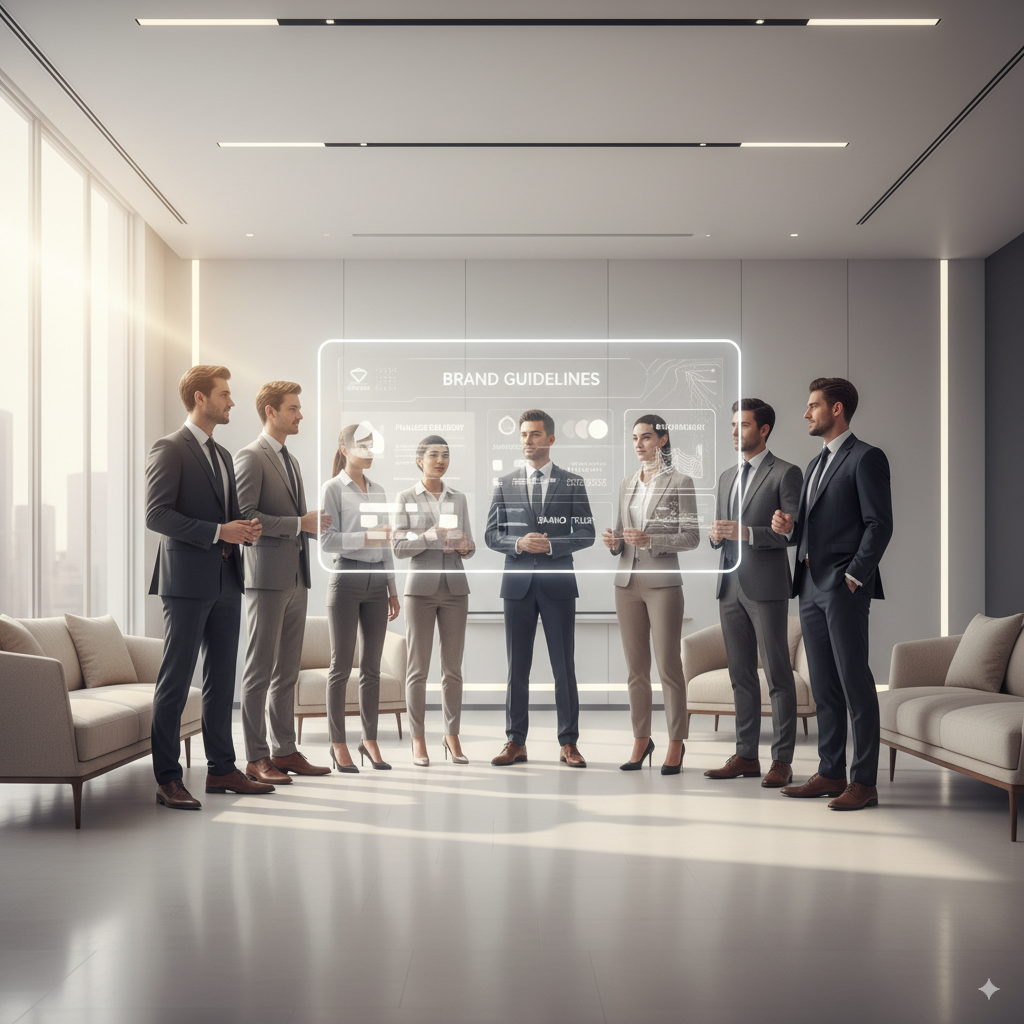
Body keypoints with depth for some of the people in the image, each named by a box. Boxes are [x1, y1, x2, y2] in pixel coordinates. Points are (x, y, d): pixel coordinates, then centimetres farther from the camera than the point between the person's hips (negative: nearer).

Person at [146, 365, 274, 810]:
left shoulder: (223, 455, 20)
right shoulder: (169, 449, -6)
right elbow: (156, 514, -15)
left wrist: (245, 529, 4)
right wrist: (218, 532, -18)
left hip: (226, 581, 8)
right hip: (187, 581, -8)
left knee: (221, 679, 11)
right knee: (175, 680, -4)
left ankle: (221, 768, 18)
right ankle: (167, 779, 0)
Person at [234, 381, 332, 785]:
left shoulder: (291, 461, 21)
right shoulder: (251, 457, -7)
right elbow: (245, 516, -17)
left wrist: (316, 523, 7)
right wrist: (300, 523, -18)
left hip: (296, 578, 9)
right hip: (268, 577, -9)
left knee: (287, 672, 10)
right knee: (260, 671, -4)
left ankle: (284, 751, 16)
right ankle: (256, 758, 0)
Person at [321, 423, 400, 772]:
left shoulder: (378, 490, 15)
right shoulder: (333, 488, -2)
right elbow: (327, 540, -11)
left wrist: (392, 589, 15)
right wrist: (366, 537, -23)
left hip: (377, 582, 5)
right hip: (347, 578, -5)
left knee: (372, 665, 7)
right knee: (342, 664, 0)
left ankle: (370, 739, 14)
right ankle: (338, 742, 6)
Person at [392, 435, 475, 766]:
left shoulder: (458, 498, 11)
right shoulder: (405, 499, 2)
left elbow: (469, 547, 13)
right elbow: (398, 546, -6)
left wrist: (464, 546, -10)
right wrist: (432, 535, -19)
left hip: (455, 588, 3)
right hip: (421, 587, -3)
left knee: (453, 667, 4)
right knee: (418, 667, 0)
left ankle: (452, 736, 11)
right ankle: (418, 739, 6)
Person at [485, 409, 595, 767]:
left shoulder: (572, 483, 6)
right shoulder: (505, 484, 10)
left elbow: (586, 534, 1)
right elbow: (491, 535, 7)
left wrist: (551, 545, -14)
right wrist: (518, 543, -12)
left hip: (558, 583, -1)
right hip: (518, 583, 2)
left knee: (564, 666, 0)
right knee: (517, 667, 4)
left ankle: (568, 743, 7)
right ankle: (516, 742, 10)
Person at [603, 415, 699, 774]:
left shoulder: (680, 482, -1)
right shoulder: (626, 484, 15)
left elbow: (692, 537, -6)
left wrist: (651, 541, -18)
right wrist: (614, 542, -3)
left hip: (663, 582, -5)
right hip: (628, 582, 5)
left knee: (669, 666, -4)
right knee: (635, 667, 8)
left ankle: (676, 744, 4)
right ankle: (641, 740, 16)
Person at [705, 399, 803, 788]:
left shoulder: (785, 474, -3)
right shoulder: (727, 477, 19)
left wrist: (746, 533, -20)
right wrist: (716, 535, 0)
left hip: (766, 587, -7)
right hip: (731, 586, 7)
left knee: (778, 675, -4)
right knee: (741, 676, 10)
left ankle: (782, 761, -1)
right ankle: (746, 756, 16)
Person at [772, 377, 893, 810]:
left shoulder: (866, 458, -5)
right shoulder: (815, 465, 22)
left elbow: (879, 525, -12)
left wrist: (854, 575, -16)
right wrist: (790, 528, 2)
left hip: (844, 586, -8)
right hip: (811, 585, 9)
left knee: (855, 682, -6)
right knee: (823, 685, 10)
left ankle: (864, 782, -3)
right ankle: (830, 773, 16)